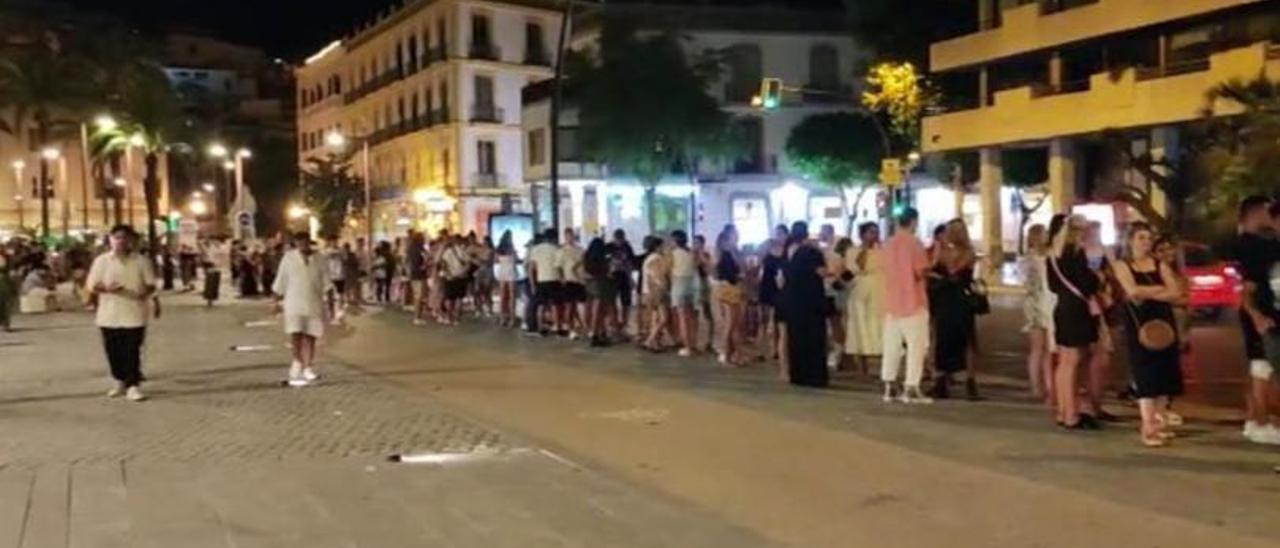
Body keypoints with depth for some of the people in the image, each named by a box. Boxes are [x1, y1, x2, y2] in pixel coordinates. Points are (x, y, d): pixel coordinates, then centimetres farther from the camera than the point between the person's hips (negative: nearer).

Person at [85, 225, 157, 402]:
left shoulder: (141, 261, 1)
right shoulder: (101, 261, 1)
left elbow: (151, 284, 5)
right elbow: (91, 287, 1)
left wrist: (145, 291, -18)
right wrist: (106, 288, -18)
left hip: (134, 315, -1)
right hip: (109, 316, 2)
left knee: (132, 352, -4)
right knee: (114, 352, 9)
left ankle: (133, 385, 0)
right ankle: (120, 381, 27)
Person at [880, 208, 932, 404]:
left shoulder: (889, 243, 8)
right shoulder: (914, 243, -11)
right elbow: (920, 272, -15)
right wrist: (930, 265, 3)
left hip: (892, 301, 6)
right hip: (913, 302, -6)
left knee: (892, 345, 10)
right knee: (916, 345, 0)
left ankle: (889, 387, 10)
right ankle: (910, 389, -3)